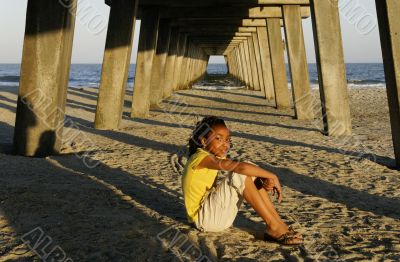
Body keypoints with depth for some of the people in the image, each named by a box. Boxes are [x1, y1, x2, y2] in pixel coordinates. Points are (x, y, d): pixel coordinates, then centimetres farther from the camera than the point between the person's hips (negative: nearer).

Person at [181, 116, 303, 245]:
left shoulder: (217, 157, 10)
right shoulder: (201, 157, -19)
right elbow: (240, 167, -32)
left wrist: (266, 181, -20)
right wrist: (272, 177, -23)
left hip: (214, 211, 9)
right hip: (204, 218, -9)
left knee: (251, 171, -1)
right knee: (240, 175, -24)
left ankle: (278, 222, -6)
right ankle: (273, 226, -20)